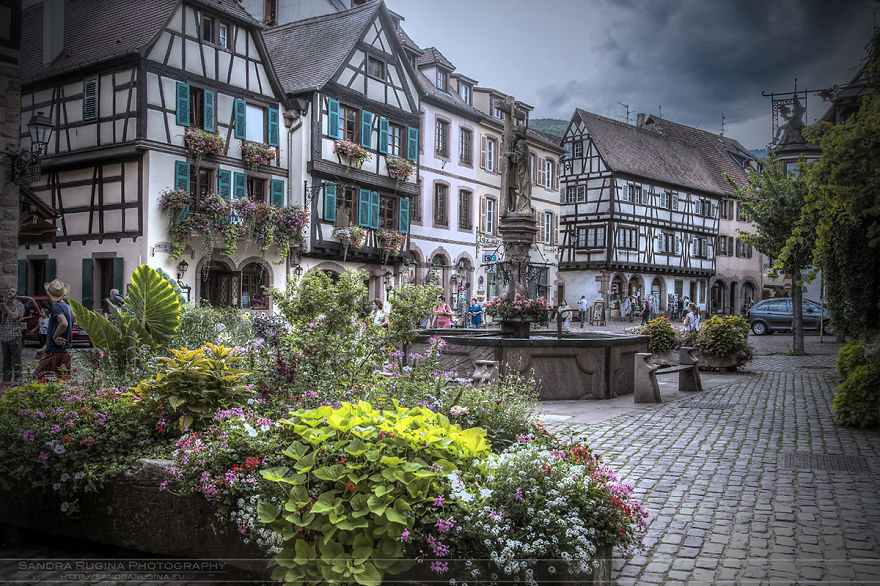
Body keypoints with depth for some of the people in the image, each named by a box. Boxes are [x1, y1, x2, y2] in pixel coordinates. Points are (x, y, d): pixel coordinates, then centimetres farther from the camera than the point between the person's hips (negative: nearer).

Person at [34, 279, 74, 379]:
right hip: (65, 353, 8)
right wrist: (44, 349, 25)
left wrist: (54, 336, -13)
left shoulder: (56, 306, -10)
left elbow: (64, 323, -30)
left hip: (55, 353, -8)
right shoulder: (68, 308, 17)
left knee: (38, 378, -8)